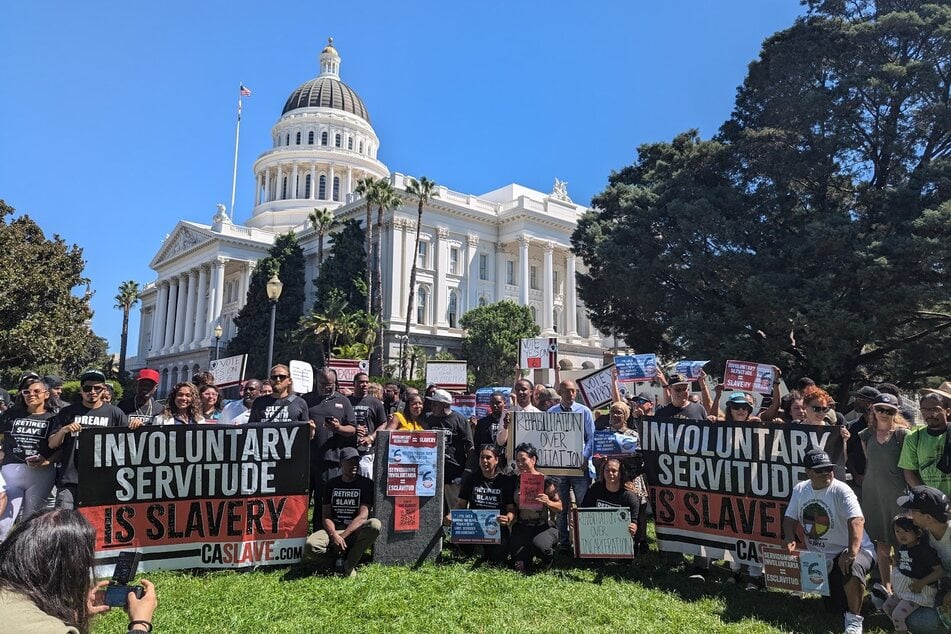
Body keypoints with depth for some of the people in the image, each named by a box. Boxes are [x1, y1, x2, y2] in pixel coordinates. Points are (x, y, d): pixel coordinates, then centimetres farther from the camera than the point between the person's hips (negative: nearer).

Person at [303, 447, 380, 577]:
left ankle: (349, 565, -16)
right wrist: (334, 536, -19)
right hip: (333, 529, 1)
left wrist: (342, 537, -20)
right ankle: (341, 553, 0)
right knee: (310, 546, -29)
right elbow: (326, 516, 2)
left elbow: (363, 516, -11)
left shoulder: (366, 484, -1)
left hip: (356, 531, -1)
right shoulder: (332, 484, 8)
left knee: (375, 524, -34)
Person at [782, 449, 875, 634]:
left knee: (852, 570, -38)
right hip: (818, 556, 5)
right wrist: (790, 540, -13)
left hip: (846, 550, -5)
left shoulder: (840, 490, -17)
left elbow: (857, 520, -30)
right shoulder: (800, 489, 1)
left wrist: (852, 552, -41)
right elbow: (789, 518, 6)